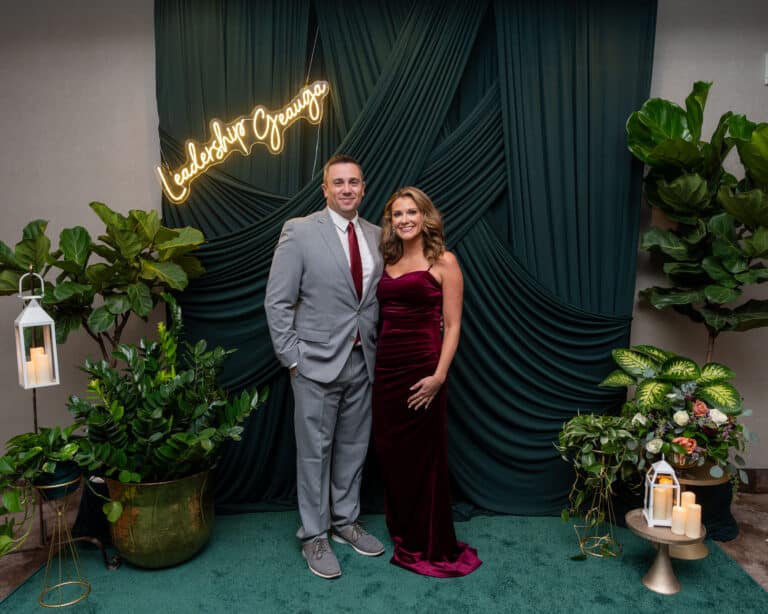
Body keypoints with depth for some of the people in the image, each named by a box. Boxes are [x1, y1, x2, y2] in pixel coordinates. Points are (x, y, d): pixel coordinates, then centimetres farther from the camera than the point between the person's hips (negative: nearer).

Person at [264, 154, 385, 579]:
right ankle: (314, 536, 24)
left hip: (362, 360, 5)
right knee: (315, 449, 7)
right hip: (317, 361, -5)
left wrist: (378, 348, 4)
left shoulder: (376, 236, 7)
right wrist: (292, 358, -10)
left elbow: (379, 297, 11)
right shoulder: (299, 231, -8)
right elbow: (277, 301, -8)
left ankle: (345, 522, 34)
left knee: (354, 446, 15)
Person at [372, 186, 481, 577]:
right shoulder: (389, 261, 12)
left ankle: (432, 547, 24)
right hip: (386, 364, 6)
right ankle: (402, 534, 35)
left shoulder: (443, 261, -5)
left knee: (424, 455, 5)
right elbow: (384, 316, 13)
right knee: (390, 451, 14)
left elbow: (452, 325, -9)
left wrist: (439, 375, -17)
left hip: (422, 366, -6)